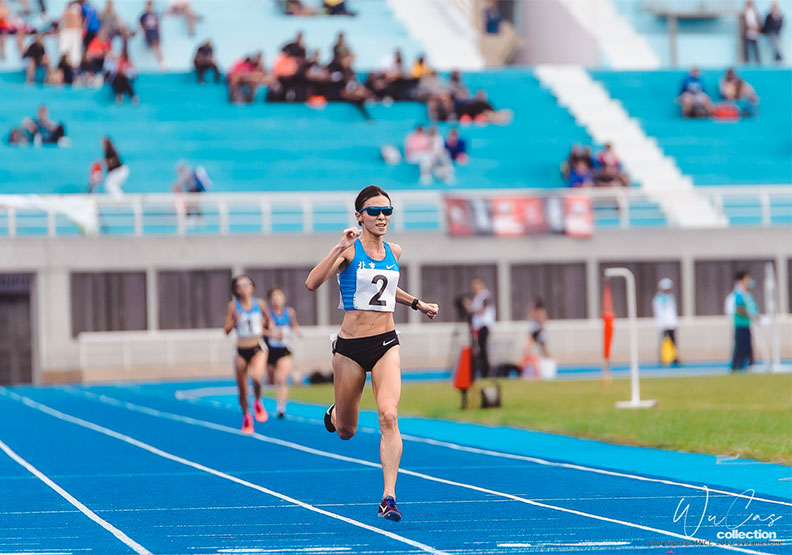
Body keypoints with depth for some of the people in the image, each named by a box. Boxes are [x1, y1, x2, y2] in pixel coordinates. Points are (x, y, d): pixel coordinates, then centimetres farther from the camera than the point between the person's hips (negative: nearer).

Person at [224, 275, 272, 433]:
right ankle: (246, 417, 30)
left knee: (256, 376, -30)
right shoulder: (233, 306, -3)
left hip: (257, 349, -1)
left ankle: (258, 402, -4)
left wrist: (264, 328, -4)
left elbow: (268, 324, 16)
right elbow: (227, 330, -3)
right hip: (241, 351, 1)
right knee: (242, 389, 7)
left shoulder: (260, 304, 0)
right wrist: (235, 321, -20)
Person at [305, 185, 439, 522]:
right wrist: (340, 248, -31)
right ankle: (334, 415, 50)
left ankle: (388, 497, -21)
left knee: (389, 416, -20)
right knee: (345, 431, 11)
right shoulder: (350, 249, -9)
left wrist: (417, 304, 20)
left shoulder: (394, 252, 8)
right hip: (350, 346, -2)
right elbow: (312, 283, -24)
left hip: (385, 343, 3)